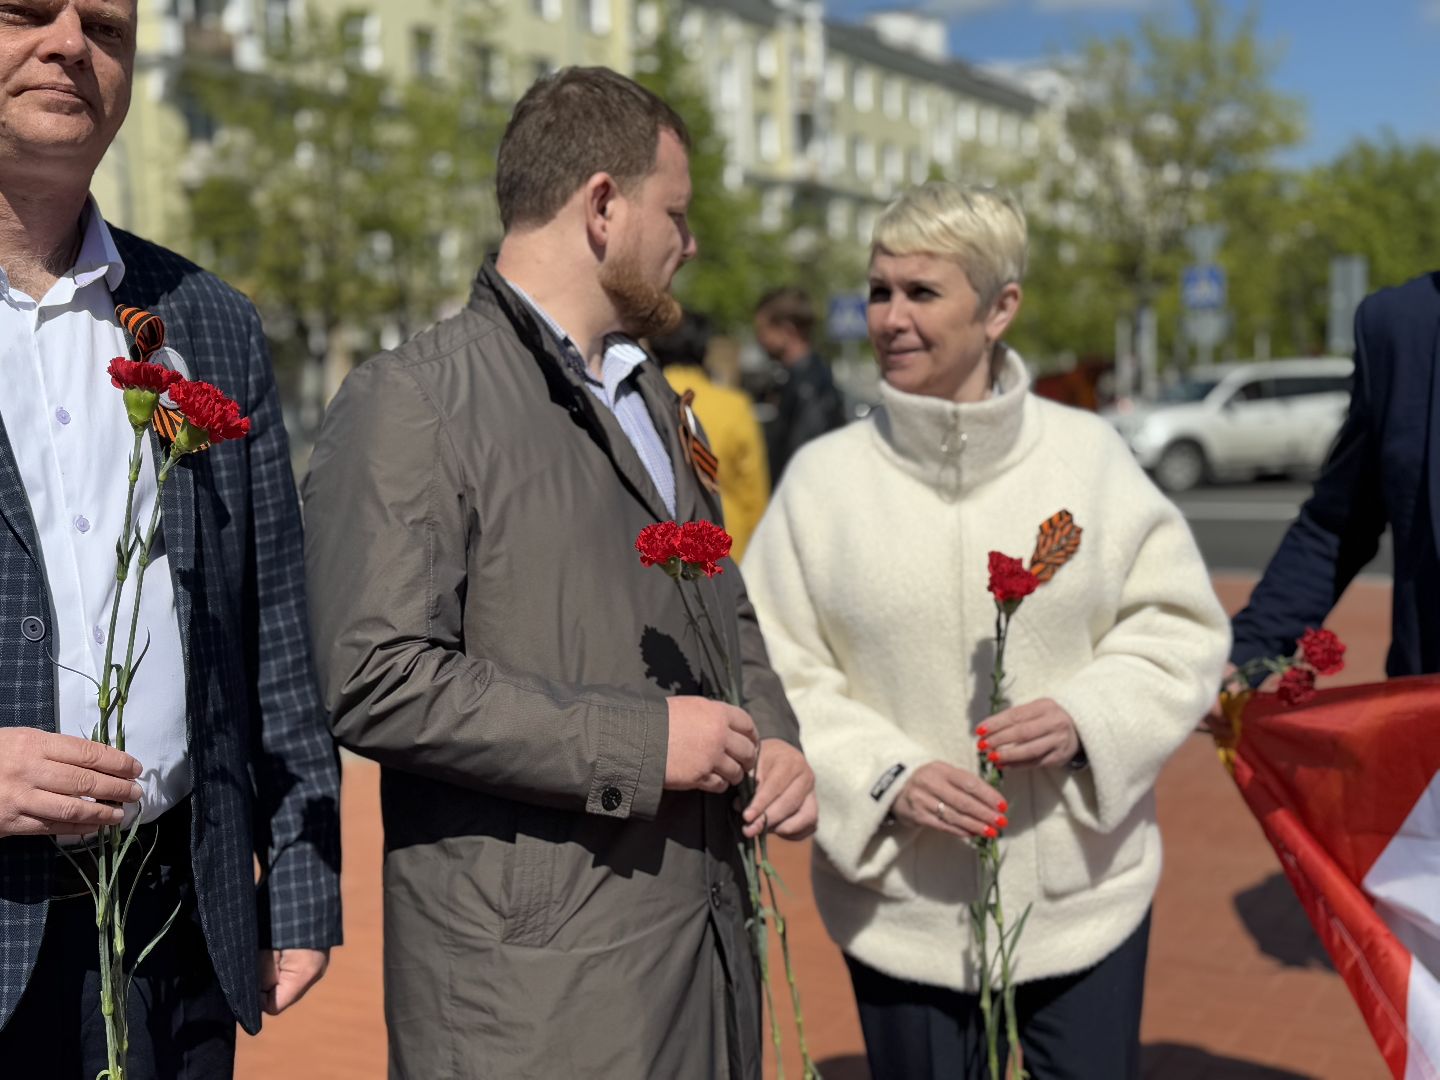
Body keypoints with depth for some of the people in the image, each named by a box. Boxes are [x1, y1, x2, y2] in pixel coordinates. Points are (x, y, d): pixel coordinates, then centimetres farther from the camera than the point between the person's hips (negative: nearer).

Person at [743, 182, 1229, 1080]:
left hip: (1085, 894, 1)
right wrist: (883, 777, -15)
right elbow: (774, 675, -2)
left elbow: (1179, 624, 3)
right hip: (904, 905, 0)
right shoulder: (823, 478, -5)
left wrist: (1088, 718, -14)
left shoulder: (1089, 453, -3)